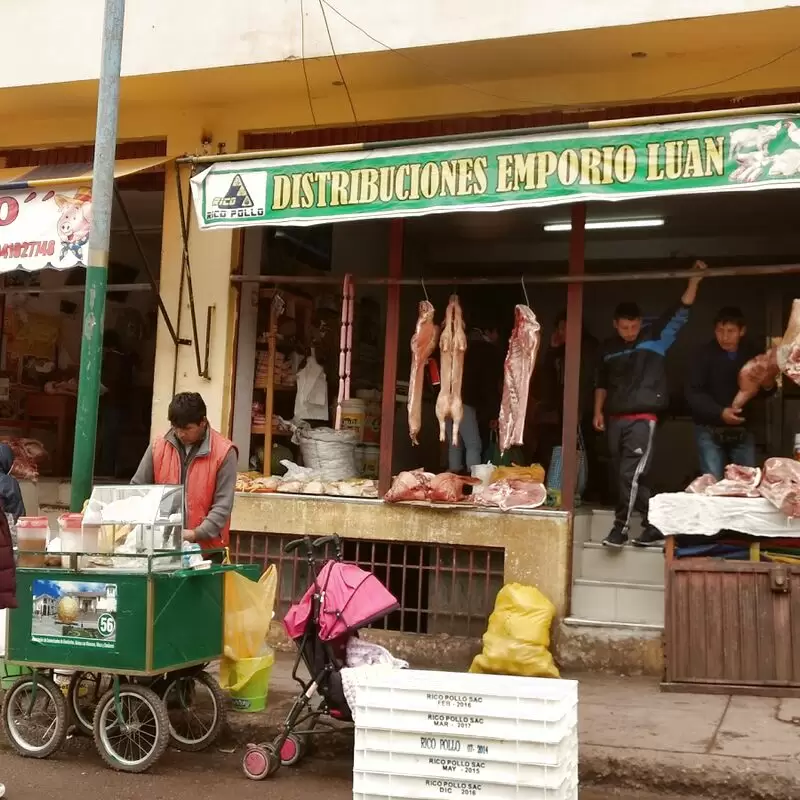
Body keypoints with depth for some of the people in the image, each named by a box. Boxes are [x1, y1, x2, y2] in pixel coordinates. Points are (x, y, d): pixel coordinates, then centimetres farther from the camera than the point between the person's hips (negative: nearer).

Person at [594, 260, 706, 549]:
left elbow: (681, 312, -6)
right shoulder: (609, 348, 11)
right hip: (615, 420, 5)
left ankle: (621, 527, -4)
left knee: (630, 473, -13)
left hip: (642, 419, -5)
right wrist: (598, 411, 12)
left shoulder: (655, 337, 0)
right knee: (622, 475, 6)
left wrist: (694, 279, -15)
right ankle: (653, 527, 14)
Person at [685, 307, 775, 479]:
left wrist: (769, 385, -15)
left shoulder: (752, 354, 2)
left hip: (743, 429, 3)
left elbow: (766, 391, 9)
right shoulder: (704, 355, -8)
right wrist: (719, 412, -27)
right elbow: (693, 394, -14)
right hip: (710, 430, -3)